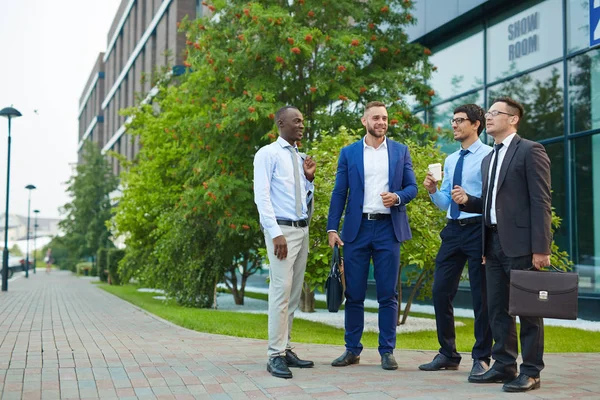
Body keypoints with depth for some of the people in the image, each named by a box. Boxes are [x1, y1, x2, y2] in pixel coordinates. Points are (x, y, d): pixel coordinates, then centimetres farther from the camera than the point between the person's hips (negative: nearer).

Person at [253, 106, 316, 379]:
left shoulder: (299, 158, 17)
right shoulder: (268, 154, -4)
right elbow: (261, 196, -12)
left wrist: (309, 178, 4)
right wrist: (275, 233, -20)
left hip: (302, 229, 8)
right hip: (281, 229, -8)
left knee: (294, 293, 9)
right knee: (281, 291, -12)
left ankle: (286, 349, 16)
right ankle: (276, 356, -8)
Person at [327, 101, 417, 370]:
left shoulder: (401, 151, 10)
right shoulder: (348, 153, 8)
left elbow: (411, 187, 10)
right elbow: (339, 193, 5)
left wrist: (397, 197, -13)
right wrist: (332, 228, -3)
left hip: (388, 229, 0)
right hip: (357, 228, 0)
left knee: (388, 295, 2)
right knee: (354, 294, 4)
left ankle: (387, 351, 10)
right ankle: (352, 350, 14)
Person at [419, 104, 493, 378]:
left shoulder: (489, 156, -7)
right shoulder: (450, 160, 17)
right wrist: (433, 191, -1)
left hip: (478, 229, -7)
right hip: (453, 230, 7)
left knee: (481, 295, 2)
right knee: (441, 291, 7)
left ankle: (481, 358, 15)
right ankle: (447, 354, 20)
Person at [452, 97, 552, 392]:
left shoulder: (530, 151, -5)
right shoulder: (489, 159, 19)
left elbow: (541, 201, -11)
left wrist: (541, 248, -18)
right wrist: (467, 200, 2)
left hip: (521, 243, -8)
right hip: (494, 243, 8)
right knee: (497, 309, 11)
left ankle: (531, 372, 7)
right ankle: (504, 365, 20)